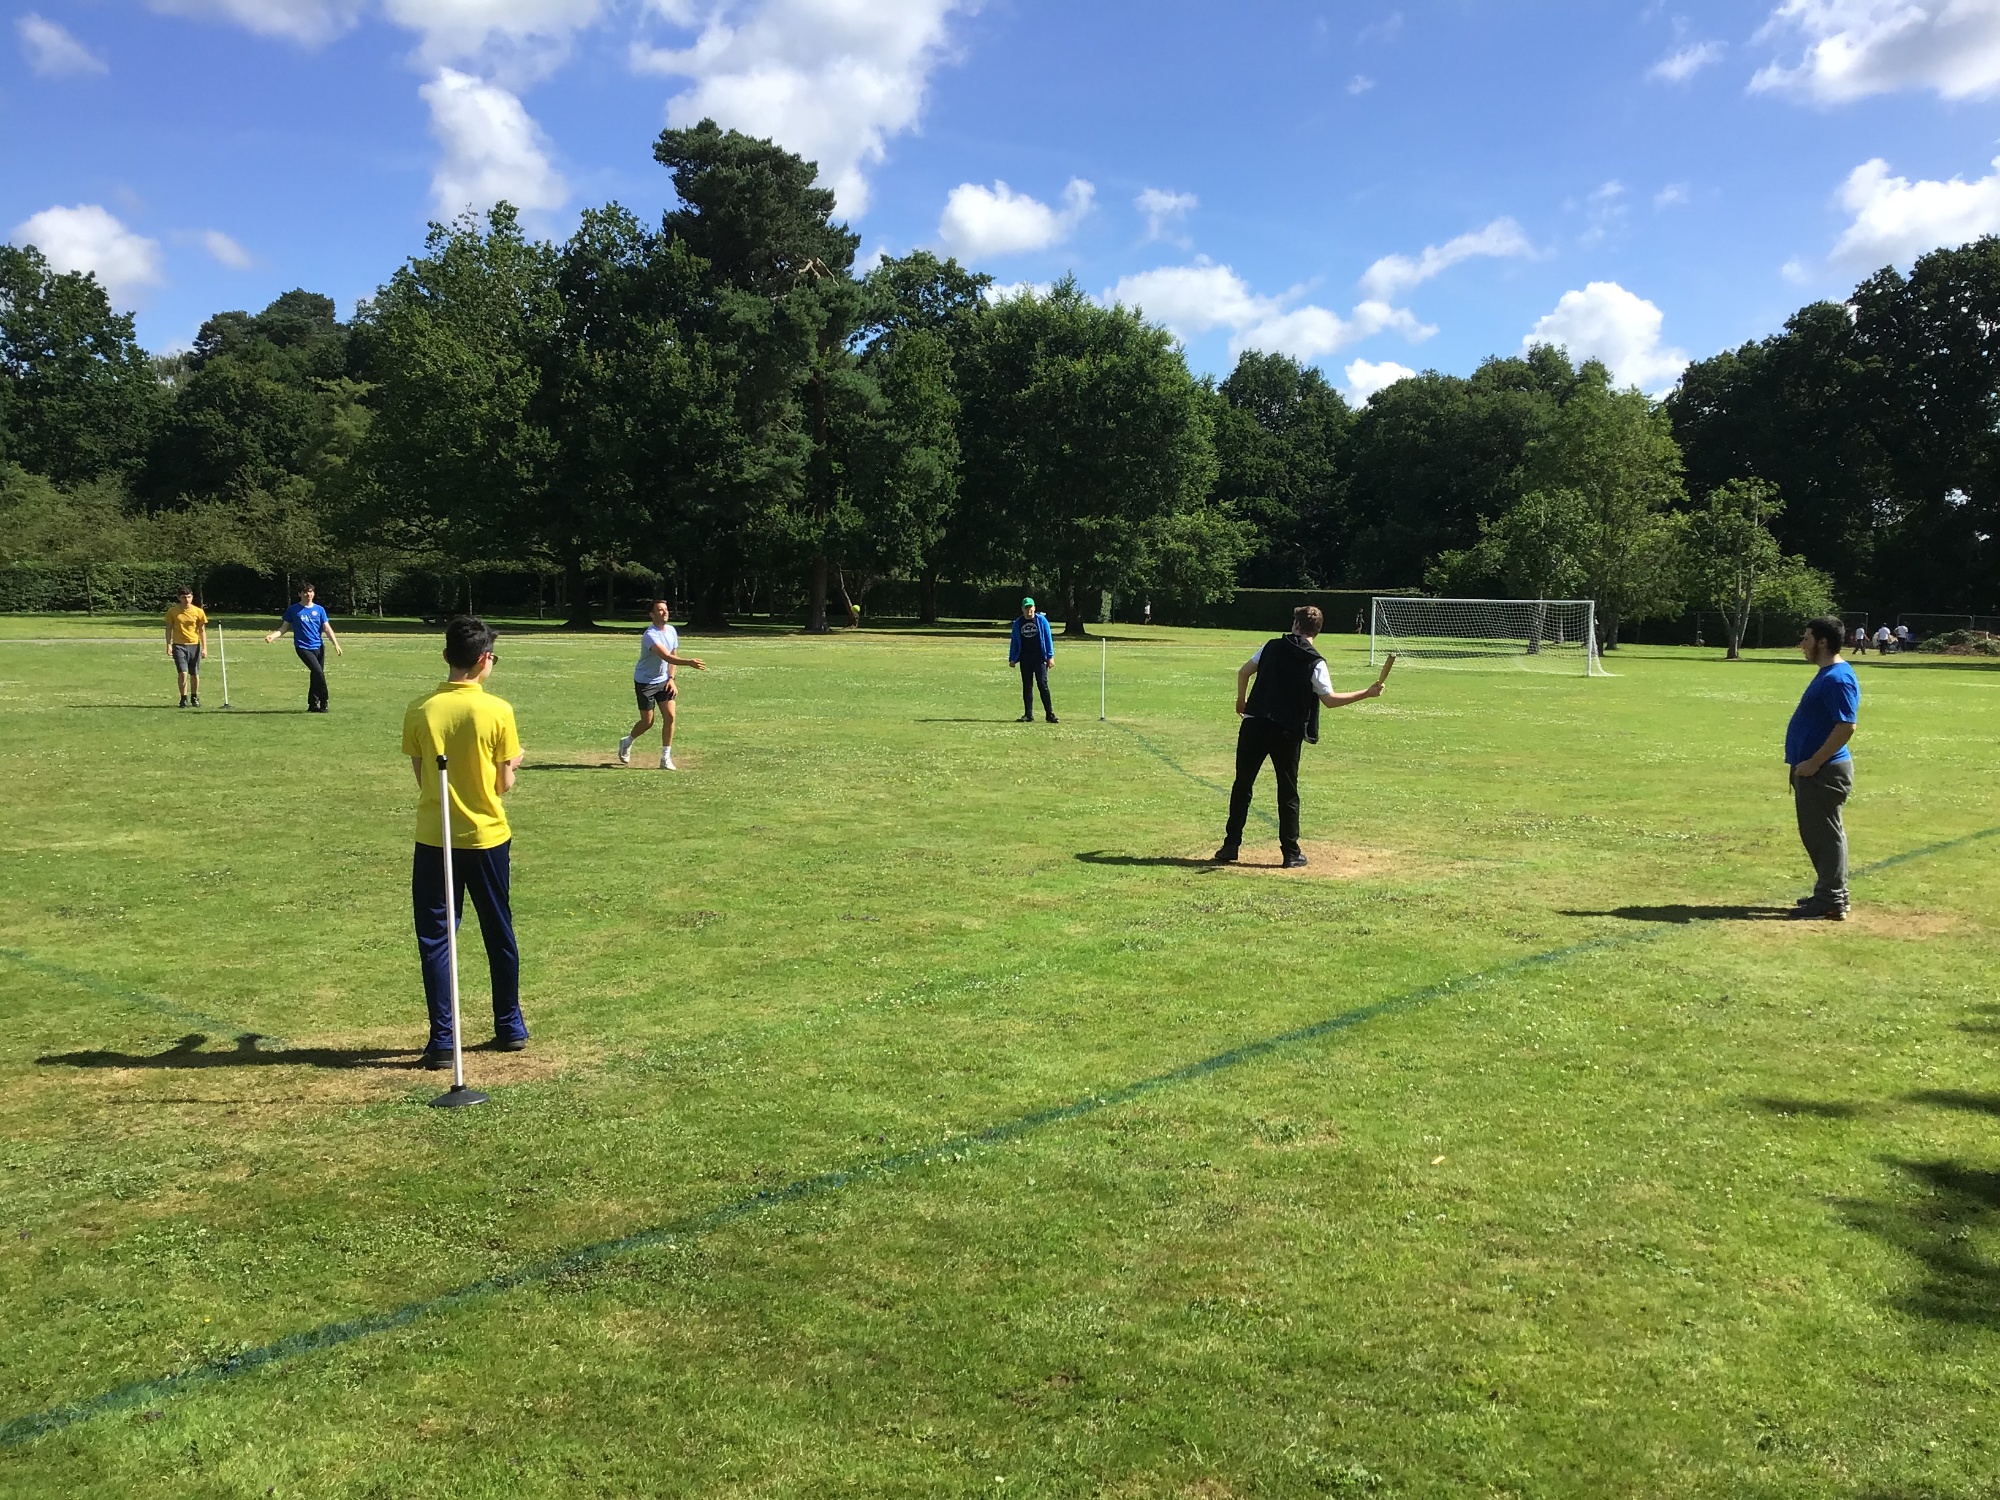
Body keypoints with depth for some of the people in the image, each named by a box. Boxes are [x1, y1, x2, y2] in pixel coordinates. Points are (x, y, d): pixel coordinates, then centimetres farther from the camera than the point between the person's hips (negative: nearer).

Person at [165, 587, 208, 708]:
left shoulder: (198, 611, 1)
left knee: (195, 674, 7)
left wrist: (204, 648, -2)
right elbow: (169, 628, 5)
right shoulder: (172, 611, 0)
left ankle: (194, 697, 25)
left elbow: (202, 630, 4)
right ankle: (184, 698, 1)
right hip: (179, 645, -1)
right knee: (183, 673, -12)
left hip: (194, 645, 1)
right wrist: (169, 645, -4)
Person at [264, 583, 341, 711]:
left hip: (318, 647, 3)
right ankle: (323, 703, -9)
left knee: (316, 676, 6)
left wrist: (336, 644, -4)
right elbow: (284, 628, 7)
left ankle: (312, 705, 18)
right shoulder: (293, 610, 3)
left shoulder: (319, 610, 9)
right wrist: (272, 636, -10)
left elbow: (327, 629, 7)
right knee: (318, 672, -19)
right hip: (303, 647, -3)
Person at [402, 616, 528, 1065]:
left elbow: (421, 777, 1)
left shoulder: (420, 711, -6)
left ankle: (442, 1041, 6)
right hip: (488, 838, 0)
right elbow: (504, 784, -4)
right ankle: (510, 1027, 26)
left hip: (434, 839, 0)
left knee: (435, 939, 8)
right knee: (499, 934, 15)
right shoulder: (498, 711, -10)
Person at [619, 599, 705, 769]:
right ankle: (626, 742, 32)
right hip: (645, 682, -6)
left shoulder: (672, 631, 0)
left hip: (663, 681, 6)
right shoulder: (650, 635, -26)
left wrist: (671, 679, 0)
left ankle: (666, 759, 1)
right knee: (647, 722, 2)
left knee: (670, 717, -6)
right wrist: (689, 662, -52)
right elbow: (667, 657, -39)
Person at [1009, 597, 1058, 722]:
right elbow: (1014, 641, 12)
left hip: (1039, 658, -3)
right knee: (1027, 687, 6)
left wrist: (1050, 656, -7)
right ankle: (1028, 715, 11)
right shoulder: (1018, 623, 8)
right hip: (1025, 659, 3)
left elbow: (1048, 638, 0)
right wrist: (1012, 659, 7)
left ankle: (1050, 714, -2)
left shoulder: (1041, 620, 1)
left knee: (1043, 685, -6)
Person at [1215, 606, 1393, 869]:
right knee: (1287, 792, 9)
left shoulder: (1272, 647, 6)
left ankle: (1231, 847, 11)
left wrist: (1241, 701, 25)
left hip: (1254, 725, 2)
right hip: (1288, 733, -2)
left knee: (1242, 786, 10)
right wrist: (1366, 694, -1)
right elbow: (1330, 699, -7)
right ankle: (1291, 853, 10)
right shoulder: (1315, 662, -3)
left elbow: (1243, 672, 8)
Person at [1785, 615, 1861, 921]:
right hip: (1812, 770, 11)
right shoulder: (1826, 674, 15)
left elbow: (1847, 726, -25)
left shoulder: (1838, 678, -18)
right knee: (1815, 833, 17)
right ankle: (1829, 893, 27)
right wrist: (1802, 762, 19)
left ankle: (1831, 902, 2)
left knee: (1825, 835, -4)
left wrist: (1814, 763, -23)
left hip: (1824, 772, -11)